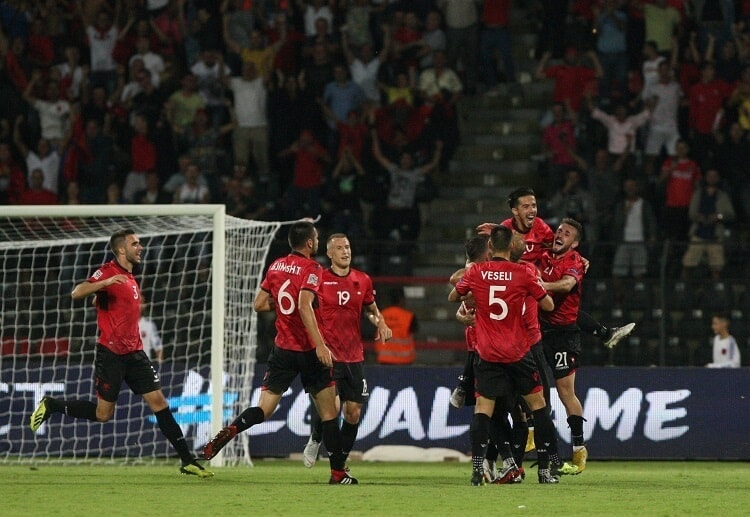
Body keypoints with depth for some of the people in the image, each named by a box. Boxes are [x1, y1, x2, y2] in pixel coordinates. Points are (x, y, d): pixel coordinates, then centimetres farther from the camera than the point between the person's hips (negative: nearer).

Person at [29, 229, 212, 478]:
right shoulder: (108, 272, -10)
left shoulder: (130, 278, 15)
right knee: (103, 414, -1)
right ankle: (50, 406, 20)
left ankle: (187, 460, -2)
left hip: (133, 353, 7)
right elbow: (76, 293, -25)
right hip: (111, 353, -7)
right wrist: (105, 282, -37)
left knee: (158, 401, -2)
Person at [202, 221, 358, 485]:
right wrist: (320, 344, -29)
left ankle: (229, 431, -25)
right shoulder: (311, 268, -11)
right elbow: (305, 306, -25)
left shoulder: (276, 266, 8)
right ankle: (338, 472, 7)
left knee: (264, 409, 4)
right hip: (308, 351, -5)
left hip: (282, 350, 5)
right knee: (328, 412, 6)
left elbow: (259, 304, 13)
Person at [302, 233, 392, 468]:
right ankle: (315, 440, 14)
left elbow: (371, 308, 24)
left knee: (353, 412, 3)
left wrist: (381, 323, 3)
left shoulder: (363, 280, 8)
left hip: (354, 356, 4)